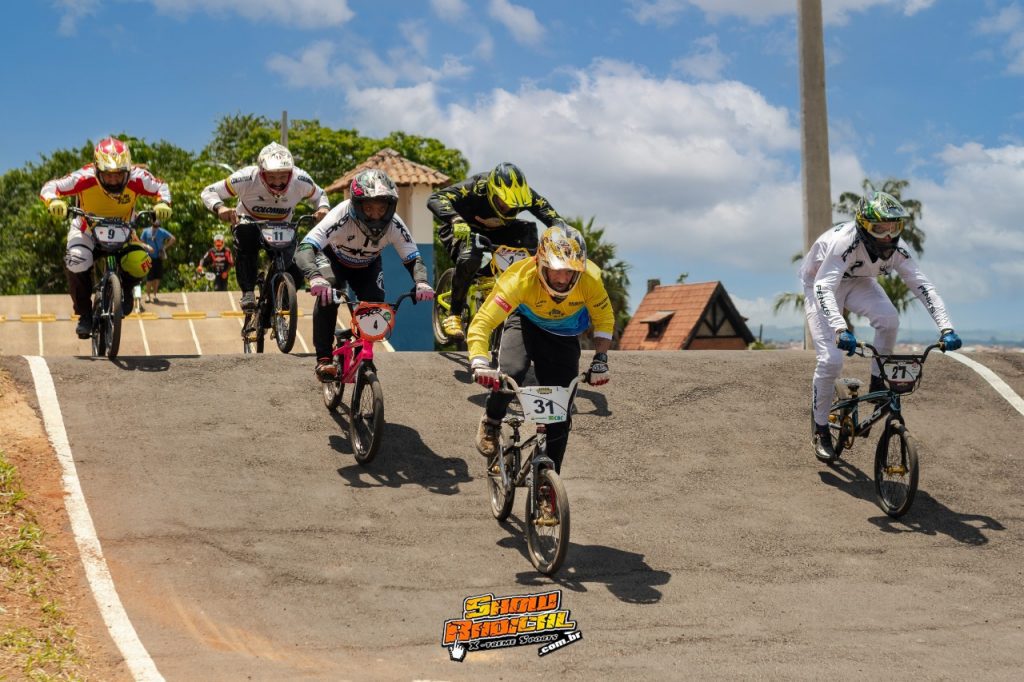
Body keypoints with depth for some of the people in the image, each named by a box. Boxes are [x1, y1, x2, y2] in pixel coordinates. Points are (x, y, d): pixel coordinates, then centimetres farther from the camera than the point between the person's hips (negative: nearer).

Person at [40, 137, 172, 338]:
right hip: (87, 229, -1)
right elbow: (50, 187, -25)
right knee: (76, 262, -31)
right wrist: (54, 202, -47)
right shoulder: (84, 178, -32)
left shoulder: (137, 178, -28)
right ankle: (84, 313, -8)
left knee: (140, 265, -25)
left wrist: (162, 204, -31)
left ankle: (125, 289, 13)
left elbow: (161, 187, -10)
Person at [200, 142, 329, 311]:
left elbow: (319, 195, -3)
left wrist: (323, 208, -27)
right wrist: (219, 207, -44)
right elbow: (208, 192, -22)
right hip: (248, 223, -2)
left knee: (295, 277, -15)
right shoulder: (247, 178, -31)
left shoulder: (301, 180, -26)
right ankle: (248, 293, -27)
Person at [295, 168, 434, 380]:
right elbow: (305, 249, -49)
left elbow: (413, 259, -25)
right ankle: (324, 359, -21)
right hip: (334, 259, -3)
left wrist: (421, 282, -47)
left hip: (367, 266, 3)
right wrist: (315, 277, -70)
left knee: (376, 303, -21)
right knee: (327, 294, -31)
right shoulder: (341, 217, -41)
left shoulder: (394, 225, -32)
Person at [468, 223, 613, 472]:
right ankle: (490, 424, -1)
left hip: (564, 335, 2)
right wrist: (480, 363, -53)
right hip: (525, 323, -2)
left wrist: (600, 359, -20)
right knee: (512, 373, -32)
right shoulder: (520, 279, -37)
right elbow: (481, 323, -39)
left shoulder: (590, 279, -31)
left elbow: (604, 320, -11)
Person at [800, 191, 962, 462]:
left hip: (858, 282, 4)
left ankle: (877, 383, -6)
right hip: (821, 284, -4)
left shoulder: (896, 249, -23)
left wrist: (946, 328, -35)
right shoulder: (844, 242, -38)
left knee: (889, 318, -29)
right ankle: (821, 430, 1)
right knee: (831, 359, -18)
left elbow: (922, 285, -23)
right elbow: (823, 288, -47)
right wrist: (840, 330, -62)